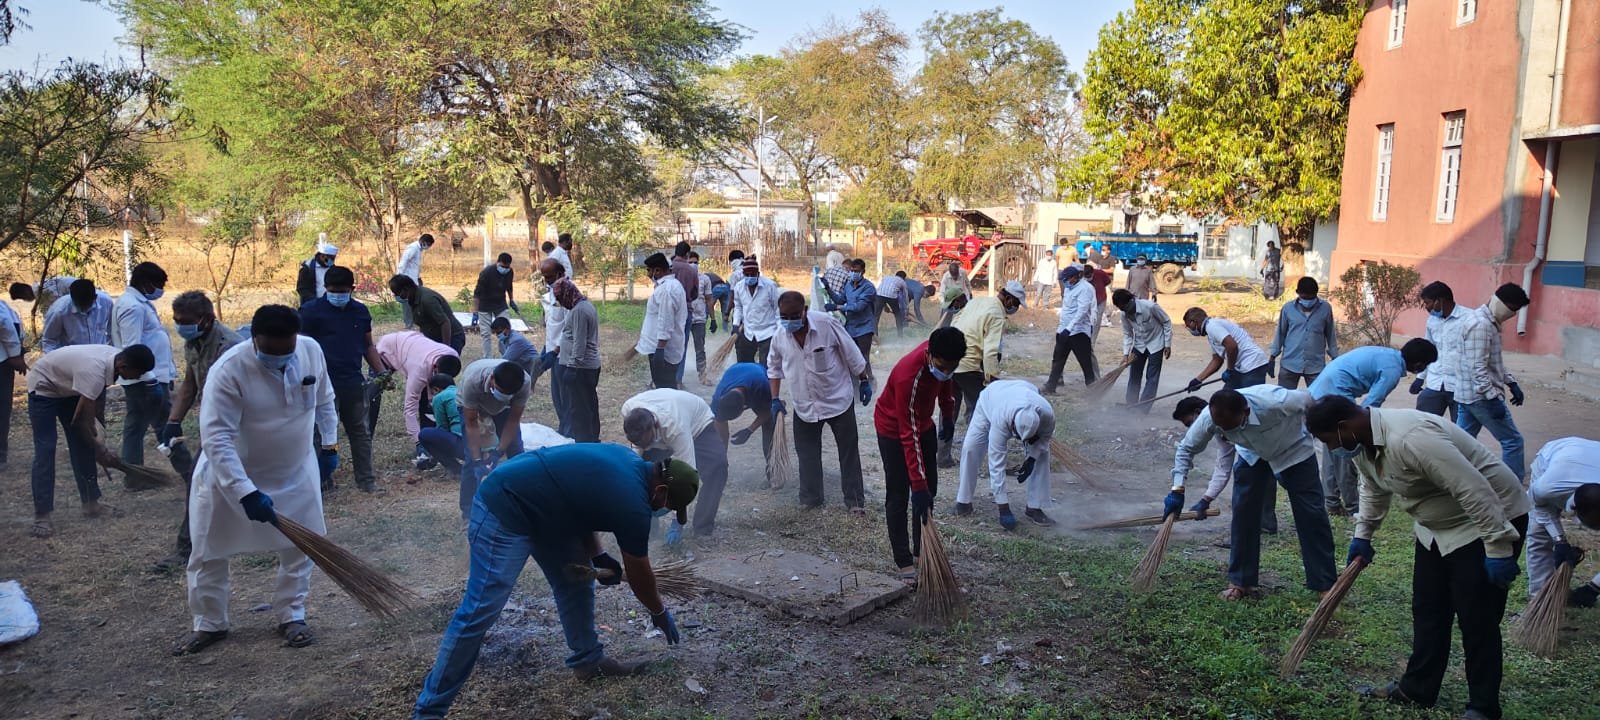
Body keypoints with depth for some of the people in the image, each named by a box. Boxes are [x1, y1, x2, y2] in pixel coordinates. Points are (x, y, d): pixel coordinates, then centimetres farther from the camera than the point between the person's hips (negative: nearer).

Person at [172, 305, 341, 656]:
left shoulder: (312, 351, -16)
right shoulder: (229, 369, -31)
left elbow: (324, 400, 5)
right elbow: (216, 437, -32)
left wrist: (329, 441, 5)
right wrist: (246, 492, -38)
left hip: (295, 470, 3)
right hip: (230, 473, -3)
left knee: (298, 545, 10)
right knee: (208, 552, 8)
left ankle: (291, 616, 27)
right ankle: (209, 624, 27)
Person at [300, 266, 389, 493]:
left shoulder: (360, 311, 11)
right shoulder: (312, 311, -3)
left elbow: (368, 346, 19)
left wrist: (382, 372, 12)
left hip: (354, 382, 5)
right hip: (324, 383, -5)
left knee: (360, 431, 11)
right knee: (323, 433, 2)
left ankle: (366, 479, 20)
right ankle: (323, 480, 13)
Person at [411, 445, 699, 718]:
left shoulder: (631, 463, 4)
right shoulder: (633, 504, -19)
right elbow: (639, 575, -4)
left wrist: (598, 556, 13)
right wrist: (660, 613, 14)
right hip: (504, 510, -10)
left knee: (576, 581, 14)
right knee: (480, 611, -10)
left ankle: (588, 660, 28)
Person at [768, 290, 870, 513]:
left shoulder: (827, 324, -22)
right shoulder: (779, 336, -10)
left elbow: (852, 354, -10)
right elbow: (774, 367, 8)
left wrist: (864, 382, -2)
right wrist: (775, 399, 4)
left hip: (837, 399, -3)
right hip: (804, 405, 3)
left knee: (849, 451, 5)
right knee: (807, 453, 11)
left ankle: (855, 500, 16)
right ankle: (811, 498, 25)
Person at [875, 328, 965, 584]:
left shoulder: (942, 357, -21)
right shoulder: (908, 377, -40)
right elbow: (909, 438, -36)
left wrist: (948, 415, 12)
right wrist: (918, 485, -35)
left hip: (923, 422, 7)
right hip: (892, 428, -7)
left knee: (930, 488, 9)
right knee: (898, 496, -4)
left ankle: (921, 550, 21)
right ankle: (903, 561, 5)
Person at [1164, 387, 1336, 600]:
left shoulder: (1276, 403, -44)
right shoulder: (1210, 417, -33)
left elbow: (1309, 399, -20)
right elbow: (1186, 449, -15)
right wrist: (1177, 490, -24)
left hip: (1294, 449, -2)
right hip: (1253, 454, 3)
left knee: (1311, 513, -5)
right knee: (1243, 511, -6)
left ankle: (1325, 586, 4)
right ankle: (1240, 581, 6)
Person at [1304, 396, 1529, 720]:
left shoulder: (1410, 438, -35)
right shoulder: (1362, 442, -4)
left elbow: (1475, 490, -34)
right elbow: (1374, 489, 17)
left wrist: (1497, 549, -30)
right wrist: (1363, 535, 20)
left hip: (1486, 520, -9)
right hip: (1438, 526, 9)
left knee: (1476, 620, -4)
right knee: (1427, 611, 13)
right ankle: (1417, 690, 24)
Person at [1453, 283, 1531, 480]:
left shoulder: (1487, 321, 14)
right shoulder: (1481, 325, -20)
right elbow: (1478, 368, -24)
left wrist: (1511, 383, 19)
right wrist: (1494, 398, -25)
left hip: (1467, 395, 10)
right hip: (1481, 396, -10)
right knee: (1512, 440, 2)